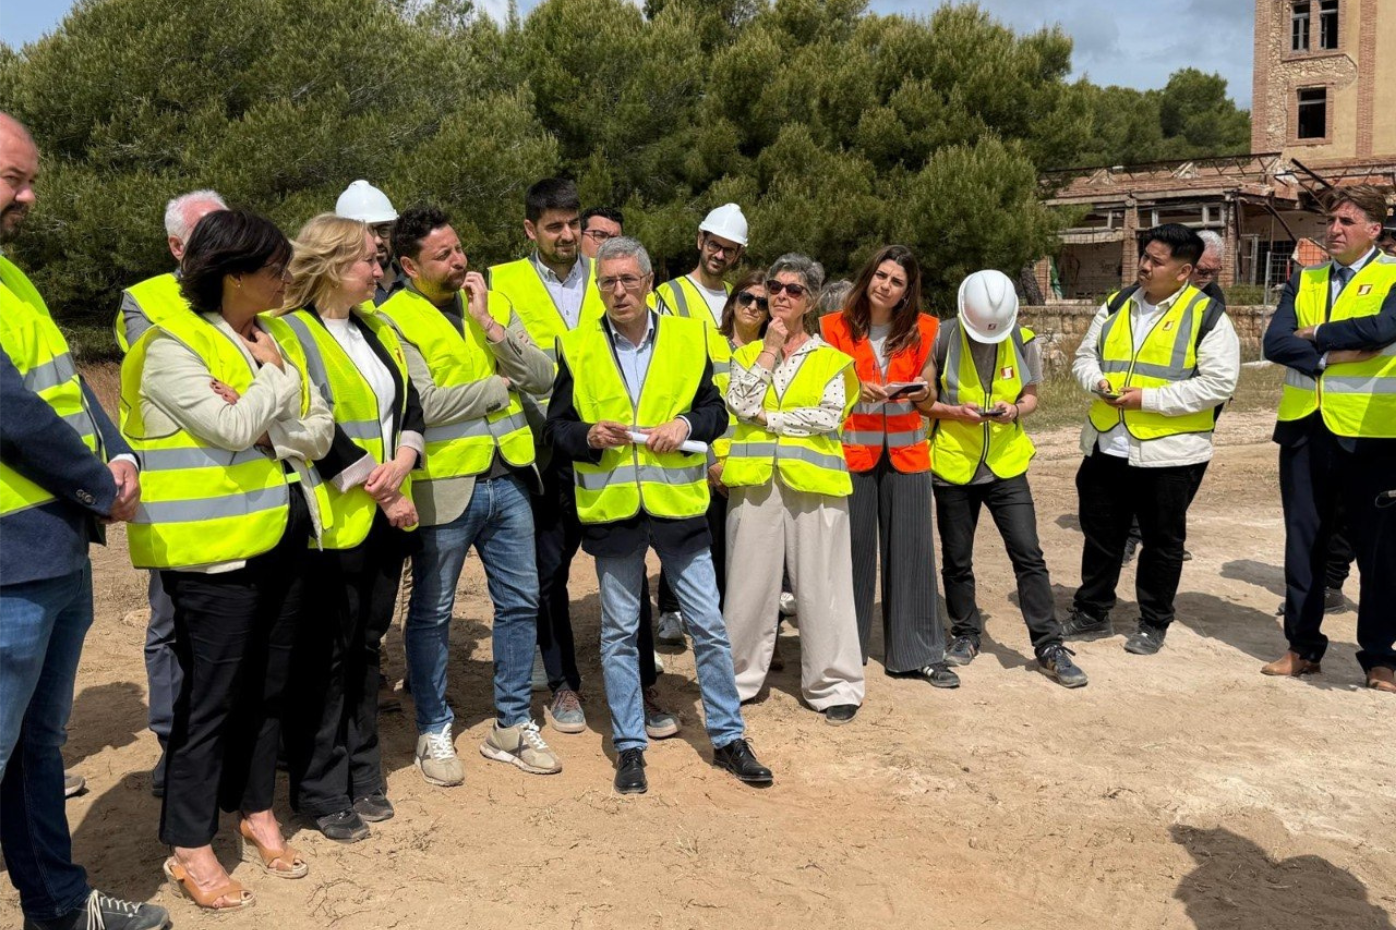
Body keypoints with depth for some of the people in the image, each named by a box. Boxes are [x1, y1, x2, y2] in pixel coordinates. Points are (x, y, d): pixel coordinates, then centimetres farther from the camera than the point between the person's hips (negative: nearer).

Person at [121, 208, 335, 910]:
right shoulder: (173, 346, -11)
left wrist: (267, 425, -13)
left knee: (269, 686, 15)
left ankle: (256, 813, 32)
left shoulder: (275, 337, 12)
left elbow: (320, 432, 6)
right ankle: (189, 849, 16)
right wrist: (276, 376, -8)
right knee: (211, 697, 2)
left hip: (285, 538, 7)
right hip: (217, 550, -7)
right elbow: (235, 430, -23)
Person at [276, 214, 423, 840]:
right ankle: (321, 791, 16)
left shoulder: (376, 328, 14)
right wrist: (377, 488, -15)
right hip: (333, 519, -7)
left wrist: (400, 464, -10)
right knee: (326, 655, 3)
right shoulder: (293, 333, -10)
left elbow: (410, 405, 8)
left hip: (387, 515, 7)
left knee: (366, 647, 15)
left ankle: (362, 775, 27)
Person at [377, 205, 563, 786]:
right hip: (444, 487, -5)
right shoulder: (394, 319, -8)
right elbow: (423, 405, -20)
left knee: (520, 603, 11)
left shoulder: (494, 303, 8)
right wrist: (499, 386, -8)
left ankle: (512, 725, 26)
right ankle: (433, 731, 24)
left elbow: (542, 378, -1)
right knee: (431, 613, 8)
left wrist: (489, 325, -12)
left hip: (507, 479, 5)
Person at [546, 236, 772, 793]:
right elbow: (556, 427, 4)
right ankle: (629, 746, 23)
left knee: (709, 625, 6)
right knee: (619, 631, 9)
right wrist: (590, 436, -16)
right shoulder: (577, 348, 2)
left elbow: (716, 410, 8)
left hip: (678, 503, 0)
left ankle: (728, 738, 22)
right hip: (611, 508, 0)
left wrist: (687, 423, -13)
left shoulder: (689, 337, 4)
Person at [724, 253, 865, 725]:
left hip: (812, 479, -2)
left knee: (821, 585, 1)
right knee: (750, 583, 5)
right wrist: (769, 350, -3)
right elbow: (740, 404, -4)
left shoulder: (830, 359, 8)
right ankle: (739, 677, 19)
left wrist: (768, 419, -7)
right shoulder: (748, 353, 14)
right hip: (754, 478, 2)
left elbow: (831, 417, -7)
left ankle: (833, 684, 11)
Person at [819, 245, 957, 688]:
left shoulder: (923, 329, 5)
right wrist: (856, 390, -14)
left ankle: (918, 653, 12)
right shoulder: (836, 327, 1)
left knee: (912, 549, 2)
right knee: (853, 548, 4)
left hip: (906, 451, 1)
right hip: (852, 450, -1)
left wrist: (922, 393, -12)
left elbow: (926, 396, 11)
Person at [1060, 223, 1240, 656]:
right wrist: (1098, 382, -9)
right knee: (1100, 533, 14)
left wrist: (1148, 398, -19)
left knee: (1163, 541, 9)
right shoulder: (1115, 306, 9)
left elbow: (1218, 383, -15)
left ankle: (1153, 623, 24)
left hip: (1169, 451, -5)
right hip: (1106, 446, 5)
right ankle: (1091, 612, 29)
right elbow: (1084, 356, 15)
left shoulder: (1207, 316, -8)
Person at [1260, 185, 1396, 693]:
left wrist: (1317, 334, -10)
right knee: (1303, 541, 10)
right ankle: (1303, 646, 21)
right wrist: (1335, 354, -14)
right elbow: (1275, 341, -3)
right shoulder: (1303, 281, 11)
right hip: (1305, 427, 4)